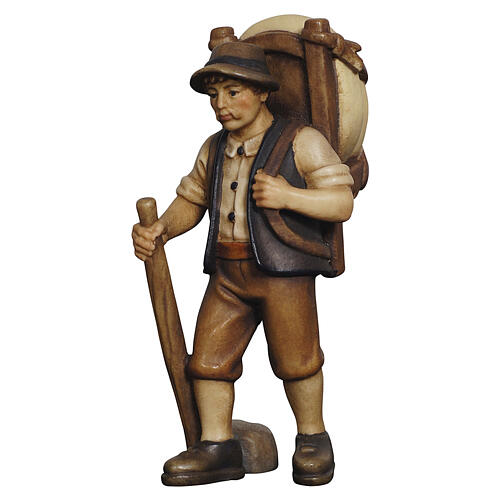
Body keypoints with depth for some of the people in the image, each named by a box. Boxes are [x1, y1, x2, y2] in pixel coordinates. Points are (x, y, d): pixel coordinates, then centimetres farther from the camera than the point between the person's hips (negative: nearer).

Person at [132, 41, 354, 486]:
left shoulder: (300, 141, -4)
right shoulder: (215, 149, 14)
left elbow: (342, 204, -8)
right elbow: (190, 203, 19)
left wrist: (287, 196, -22)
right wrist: (159, 229, -1)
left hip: (285, 271, -5)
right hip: (229, 273, 5)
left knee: (294, 359, 1)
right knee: (209, 358, 2)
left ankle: (312, 438, 23)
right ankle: (217, 449, 13)